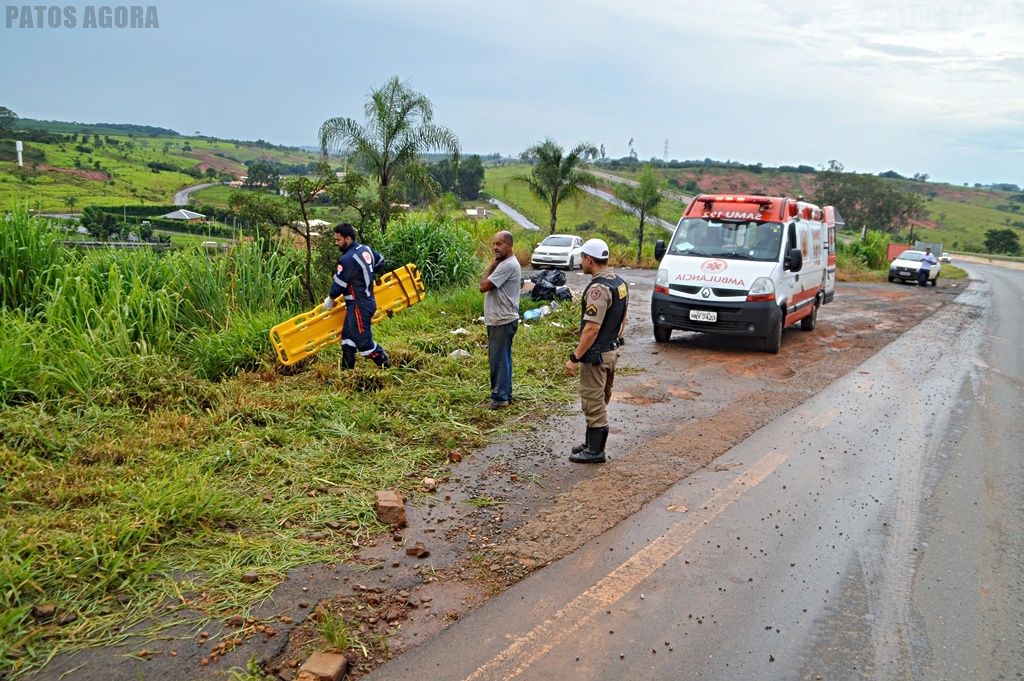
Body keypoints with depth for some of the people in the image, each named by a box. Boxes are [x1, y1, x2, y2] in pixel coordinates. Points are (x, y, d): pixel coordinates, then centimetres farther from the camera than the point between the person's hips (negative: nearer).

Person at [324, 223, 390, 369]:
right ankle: (347, 368, 24)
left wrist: (330, 298, 2)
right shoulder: (366, 249, 3)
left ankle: (386, 364, 10)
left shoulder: (347, 259, -24)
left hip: (359, 306, -10)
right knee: (348, 335, 17)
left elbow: (339, 283, -17)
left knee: (363, 341, -1)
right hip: (367, 300, 10)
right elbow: (380, 262, 22)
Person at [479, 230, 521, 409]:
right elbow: (487, 284, 12)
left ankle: (500, 397, 5)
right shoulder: (503, 263, 14)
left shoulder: (508, 265, -19)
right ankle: (505, 394, 26)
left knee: (498, 359, -3)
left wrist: (492, 264, -10)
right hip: (497, 320, 11)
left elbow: (484, 286, -18)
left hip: (503, 321, -11)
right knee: (501, 359, 17)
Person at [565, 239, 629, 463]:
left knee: (593, 402, 1)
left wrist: (574, 358, -22)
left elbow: (592, 328, -27)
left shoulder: (598, 288, -23)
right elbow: (623, 319, 16)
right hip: (612, 350, 10)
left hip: (596, 354, -10)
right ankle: (593, 443, 31)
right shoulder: (620, 282, 7)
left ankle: (595, 451, 10)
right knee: (600, 400, 19)